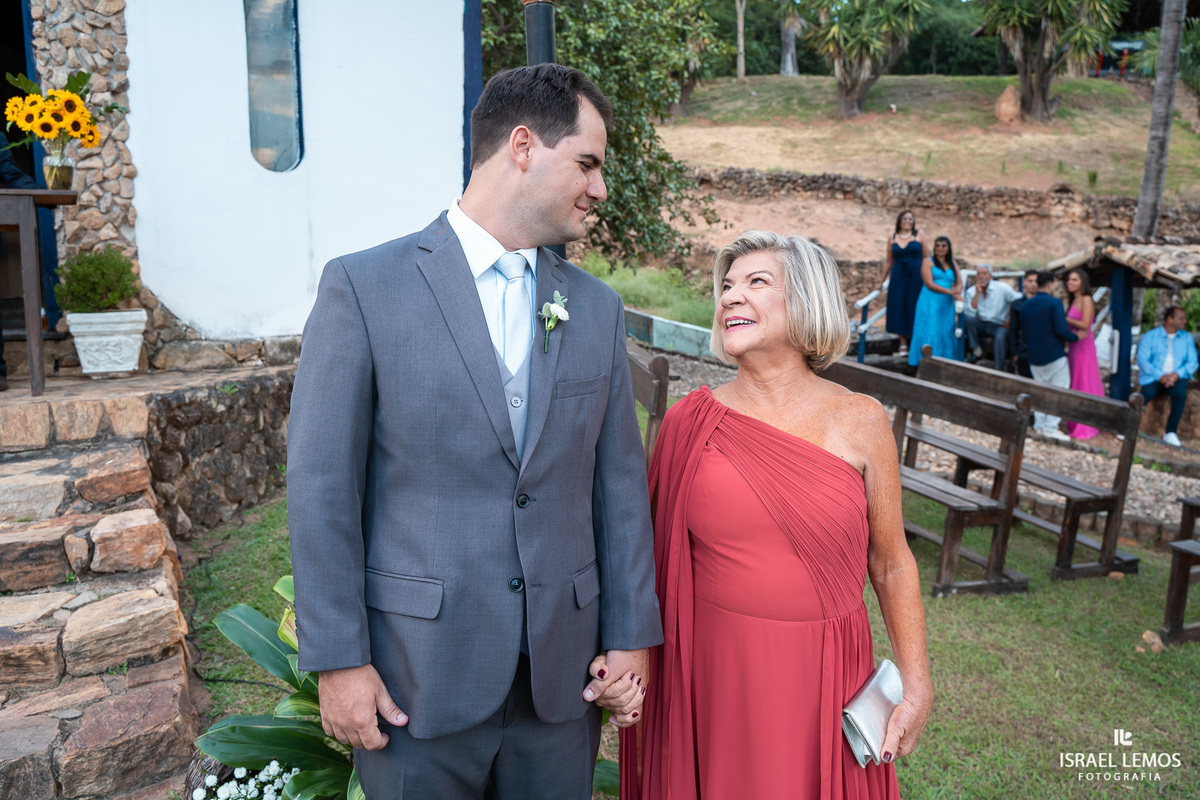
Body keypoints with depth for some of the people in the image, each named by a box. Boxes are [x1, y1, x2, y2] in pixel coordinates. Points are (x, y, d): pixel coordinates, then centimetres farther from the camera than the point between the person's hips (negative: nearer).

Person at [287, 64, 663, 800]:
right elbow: (321, 485, -8)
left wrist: (631, 636, 3)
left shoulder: (597, 308, 5)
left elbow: (620, 481, 5)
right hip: (418, 674, -3)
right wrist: (339, 660, -8)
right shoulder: (364, 287, -8)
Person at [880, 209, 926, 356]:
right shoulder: (892, 238, 7)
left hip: (916, 276, -2)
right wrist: (882, 281, 12)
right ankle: (903, 343, 10)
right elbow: (888, 261, 11)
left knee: (913, 307, 0)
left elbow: (926, 258, 3)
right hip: (898, 276, 2)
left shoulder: (919, 236, 3)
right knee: (899, 307, 1)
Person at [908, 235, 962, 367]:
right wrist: (950, 291, -15)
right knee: (930, 331, -11)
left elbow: (959, 283, 12)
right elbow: (929, 284, -8)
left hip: (947, 304, 4)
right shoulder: (928, 262, 3)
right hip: (930, 303, -4)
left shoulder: (953, 265, 18)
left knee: (946, 332, -2)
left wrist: (957, 292, -13)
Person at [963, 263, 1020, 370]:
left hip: (999, 326, -2)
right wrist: (977, 293, -18)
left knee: (1000, 337, -36)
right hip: (981, 325, 2)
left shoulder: (1002, 287, -4)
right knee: (967, 317, -28)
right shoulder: (971, 291, 0)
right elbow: (971, 313, -15)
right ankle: (977, 350, -13)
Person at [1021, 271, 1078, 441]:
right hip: (1054, 355, -6)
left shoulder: (1026, 305, 7)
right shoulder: (1055, 303, -13)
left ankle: (1039, 424, 15)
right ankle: (1051, 427, -3)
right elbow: (1061, 330, -20)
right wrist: (1076, 337, -4)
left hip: (1034, 357, 6)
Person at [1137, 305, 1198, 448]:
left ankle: (1171, 432, -22)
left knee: (1180, 392, -32)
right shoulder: (1150, 336, 9)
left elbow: (1193, 362, 8)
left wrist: (1177, 374, -13)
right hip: (1153, 377, -2)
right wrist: (1160, 376, -17)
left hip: (1177, 378, 2)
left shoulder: (1187, 338, 17)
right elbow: (1142, 360, -3)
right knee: (1147, 393, -34)